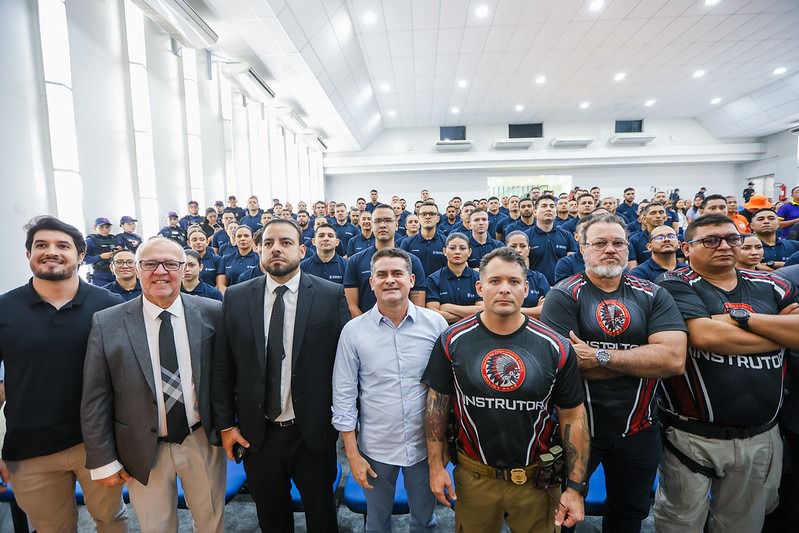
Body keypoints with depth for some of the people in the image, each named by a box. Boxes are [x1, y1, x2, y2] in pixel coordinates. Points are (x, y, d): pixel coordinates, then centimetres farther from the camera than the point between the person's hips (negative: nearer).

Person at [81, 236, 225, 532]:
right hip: (144, 451, 0)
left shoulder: (212, 313, -8)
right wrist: (103, 460, -3)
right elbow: (95, 399, -5)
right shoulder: (107, 324, -8)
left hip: (204, 441, 1)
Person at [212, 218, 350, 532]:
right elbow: (222, 366, 1)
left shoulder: (332, 295, -10)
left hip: (313, 432, -1)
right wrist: (225, 423, 2)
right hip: (256, 433, 2)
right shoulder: (235, 298, -3)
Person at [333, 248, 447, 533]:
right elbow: (344, 396, -5)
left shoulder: (436, 323, -9)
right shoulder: (353, 330, -10)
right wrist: (352, 454, -4)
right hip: (375, 449, 0)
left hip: (425, 445, 1)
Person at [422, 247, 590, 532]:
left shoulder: (555, 347, -11)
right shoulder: (453, 340, -11)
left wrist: (575, 487, -3)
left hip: (537, 477, 0)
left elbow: (572, 417, -3)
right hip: (473, 476, 0)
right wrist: (436, 466, -2)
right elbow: (437, 402, -3)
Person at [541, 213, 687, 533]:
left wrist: (600, 356, -22)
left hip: (637, 429, 3)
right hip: (576, 426, -3)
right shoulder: (564, 296, -13)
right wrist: (643, 358, -16)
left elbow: (674, 358, -16)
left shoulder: (653, 296, -2)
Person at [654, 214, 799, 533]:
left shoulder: (770, 286, 7)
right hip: (692, 435, -5)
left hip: (761, 435, 5)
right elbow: (704, 336, -24)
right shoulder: (677, 286, -9)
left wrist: (741, 318, -16)